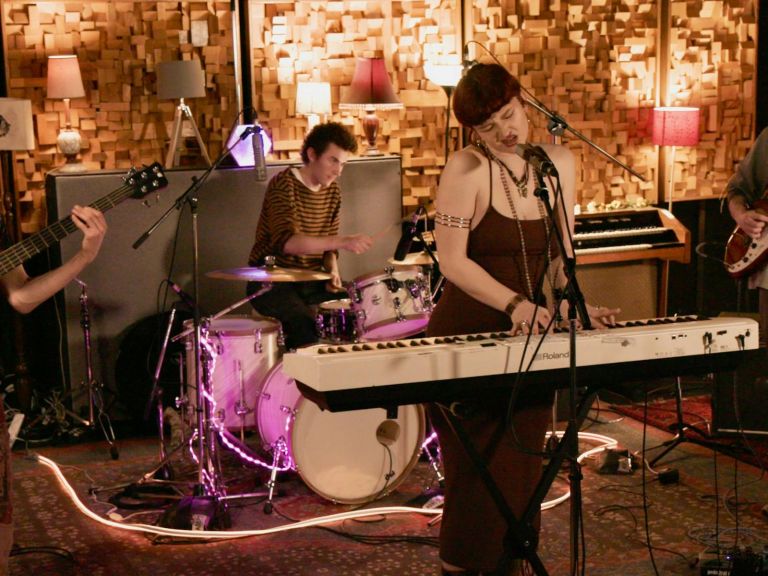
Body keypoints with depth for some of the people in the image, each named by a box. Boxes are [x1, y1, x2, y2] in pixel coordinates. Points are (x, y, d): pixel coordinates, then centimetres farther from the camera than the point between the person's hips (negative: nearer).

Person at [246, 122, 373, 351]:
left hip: (310, 280, 7)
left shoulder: (332, 191, 8)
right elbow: (286, 241, -30)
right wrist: (343, 242, -39)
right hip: (271, 281, -7)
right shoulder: (284, 184, -15)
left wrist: (333, 272, -6)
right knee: (305, 322, -32)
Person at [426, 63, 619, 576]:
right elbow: (452, 260, -16)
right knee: (478, 473, 0)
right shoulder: (468, 169, -14)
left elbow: (560, 252, 8)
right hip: (468, 336, -5)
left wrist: (573, 301, -9)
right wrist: (514, 303, -25)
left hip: (529, 338, 5)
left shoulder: (559, 163, 4)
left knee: (522, 470, 11)